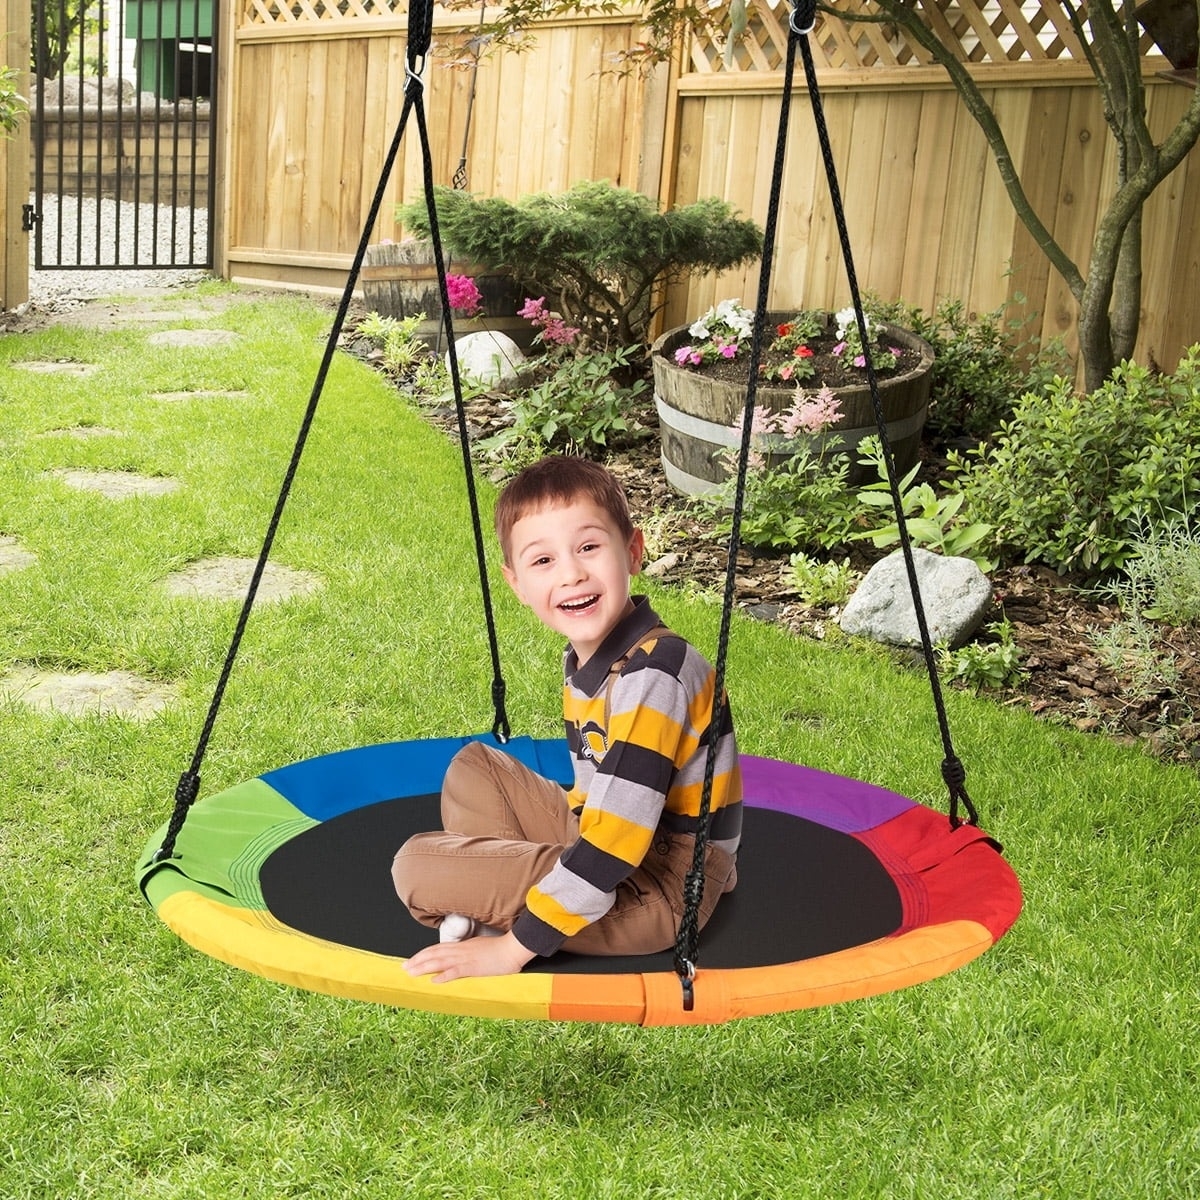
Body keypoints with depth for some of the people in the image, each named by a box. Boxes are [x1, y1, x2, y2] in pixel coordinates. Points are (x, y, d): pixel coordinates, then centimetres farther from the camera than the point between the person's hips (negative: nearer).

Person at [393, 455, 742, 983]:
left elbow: (612, 846, -28)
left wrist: (514, 946, -23)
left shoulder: (651, 676, -26)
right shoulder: (586, 656, 3)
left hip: (652, 894, -10)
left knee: (417, 867, -17)